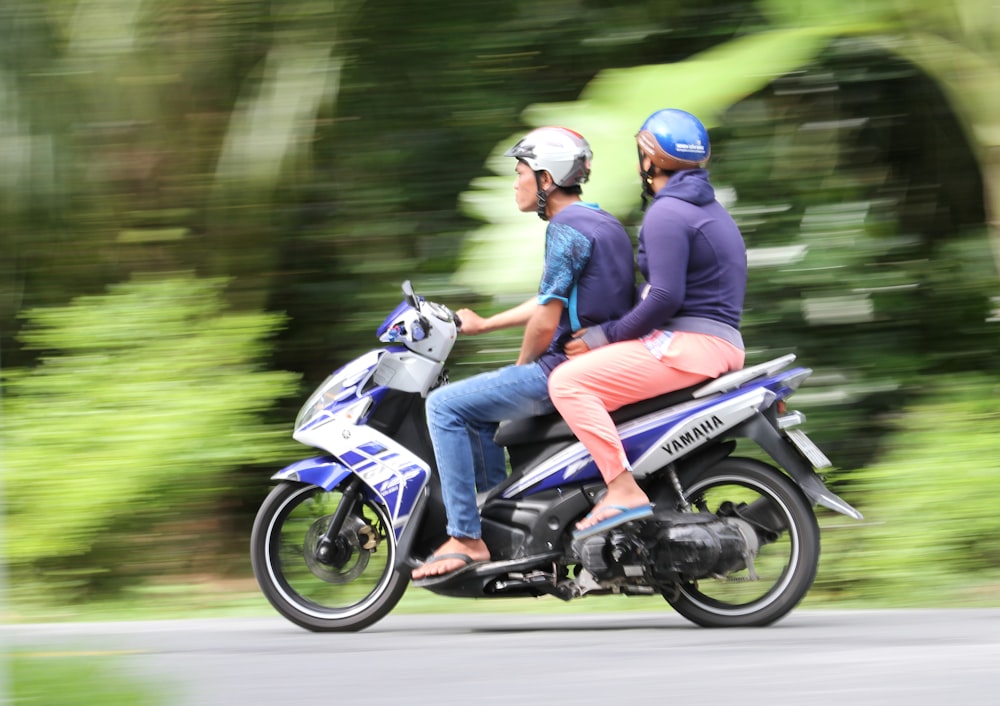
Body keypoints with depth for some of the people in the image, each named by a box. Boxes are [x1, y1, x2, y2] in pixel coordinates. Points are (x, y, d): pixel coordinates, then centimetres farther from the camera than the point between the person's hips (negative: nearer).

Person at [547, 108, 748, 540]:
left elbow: (666, 298, -22)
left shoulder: (666, 214, -12)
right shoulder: (709, 209, 20)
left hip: (687, 343, -11)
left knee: (568, 381, -18)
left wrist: (606, 337, -12)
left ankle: (624, 490, -29)